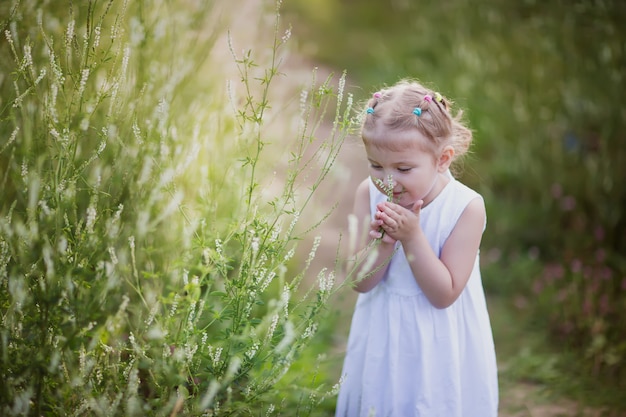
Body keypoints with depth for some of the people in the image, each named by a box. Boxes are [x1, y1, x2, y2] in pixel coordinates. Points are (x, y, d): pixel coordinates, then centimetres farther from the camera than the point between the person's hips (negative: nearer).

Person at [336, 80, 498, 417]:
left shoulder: (466, 208, -22)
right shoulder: (369, 195, -13)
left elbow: (444, 295, -21)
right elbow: (361, 282, -11)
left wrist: (412, 236, -30)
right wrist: (381, 243, -30)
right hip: (382, 339, 3)